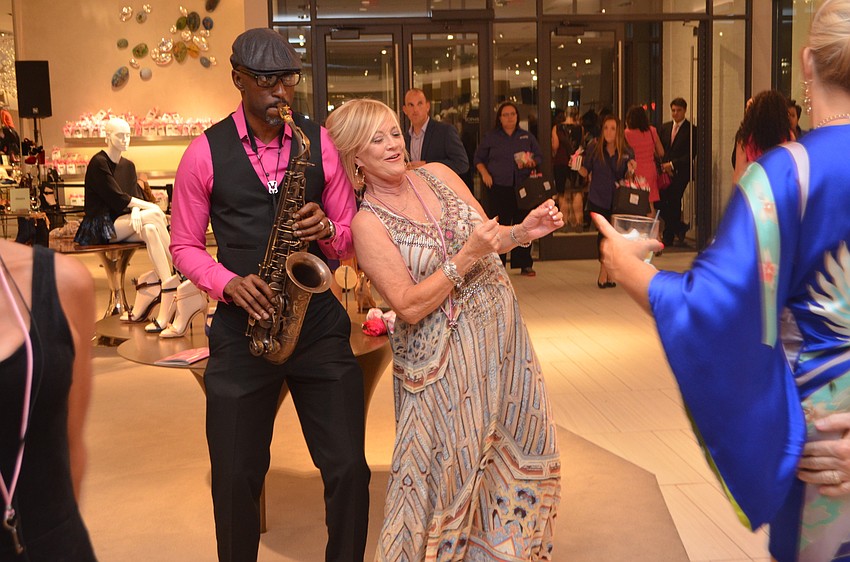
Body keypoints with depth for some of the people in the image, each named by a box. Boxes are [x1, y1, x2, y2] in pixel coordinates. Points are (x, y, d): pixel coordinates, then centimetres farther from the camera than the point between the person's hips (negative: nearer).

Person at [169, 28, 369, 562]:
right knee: (236, 478, 8)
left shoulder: (319, 141, 4)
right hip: (242, 326, -1)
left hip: (319, 322, 1)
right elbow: (184, 245, 6)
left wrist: (327, 230, -13)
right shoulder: (206, 152, 0)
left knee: (349, 470, 1)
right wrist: (228, 282, -13)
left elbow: (351, 235, 10)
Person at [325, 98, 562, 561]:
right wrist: (467, 257, -21)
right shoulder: (366, 223, -11)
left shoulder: (438, 174, 5)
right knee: (450, 467, 4)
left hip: (502, 331, 6)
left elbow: (488, 238, 11)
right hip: (442, 354, -6)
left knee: (517, 447, 15)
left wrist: (523, 231, -8)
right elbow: (409, 306, -17)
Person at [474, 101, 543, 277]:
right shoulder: (491, 137, 8)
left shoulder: (527, 137, 12)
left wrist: (531, 162, -7)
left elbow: (539, 157, 14)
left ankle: (524, 264, 10)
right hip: (499, 188, -1)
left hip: (523, 187, 2)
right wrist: (484, 173, -4)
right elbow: (479, 158, 13)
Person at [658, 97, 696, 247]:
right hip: (665, 173, 5)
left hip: (680, 174, -5)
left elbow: (690, 155, -9)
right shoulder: (664, 127, 13)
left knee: (673, 204, -4)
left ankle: (668, 238, 10)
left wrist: (672, 165, -14)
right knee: (660, 203, -4)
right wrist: (663, 166, -2)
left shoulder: (691, 130, -4)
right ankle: (680, 228, 18)